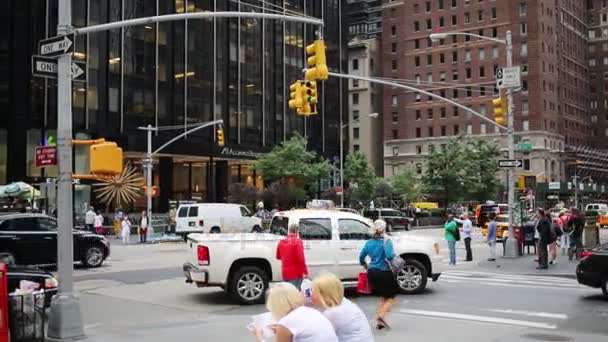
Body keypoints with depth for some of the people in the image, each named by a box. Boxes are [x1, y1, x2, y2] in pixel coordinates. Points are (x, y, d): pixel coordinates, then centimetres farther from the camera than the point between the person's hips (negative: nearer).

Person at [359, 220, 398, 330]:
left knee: (383, 297, 21)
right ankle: (381, 315, -13)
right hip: (384, 273, -6)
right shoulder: (386, 242, -12)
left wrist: (366, 266, 26)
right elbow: (389, 256, -25)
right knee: (391, 297, 10)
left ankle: (379, 321, 14)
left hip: (372, 273, 6)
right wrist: (394, 254, -4)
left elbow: (361, 258, 9)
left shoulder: (369, 243, 4)